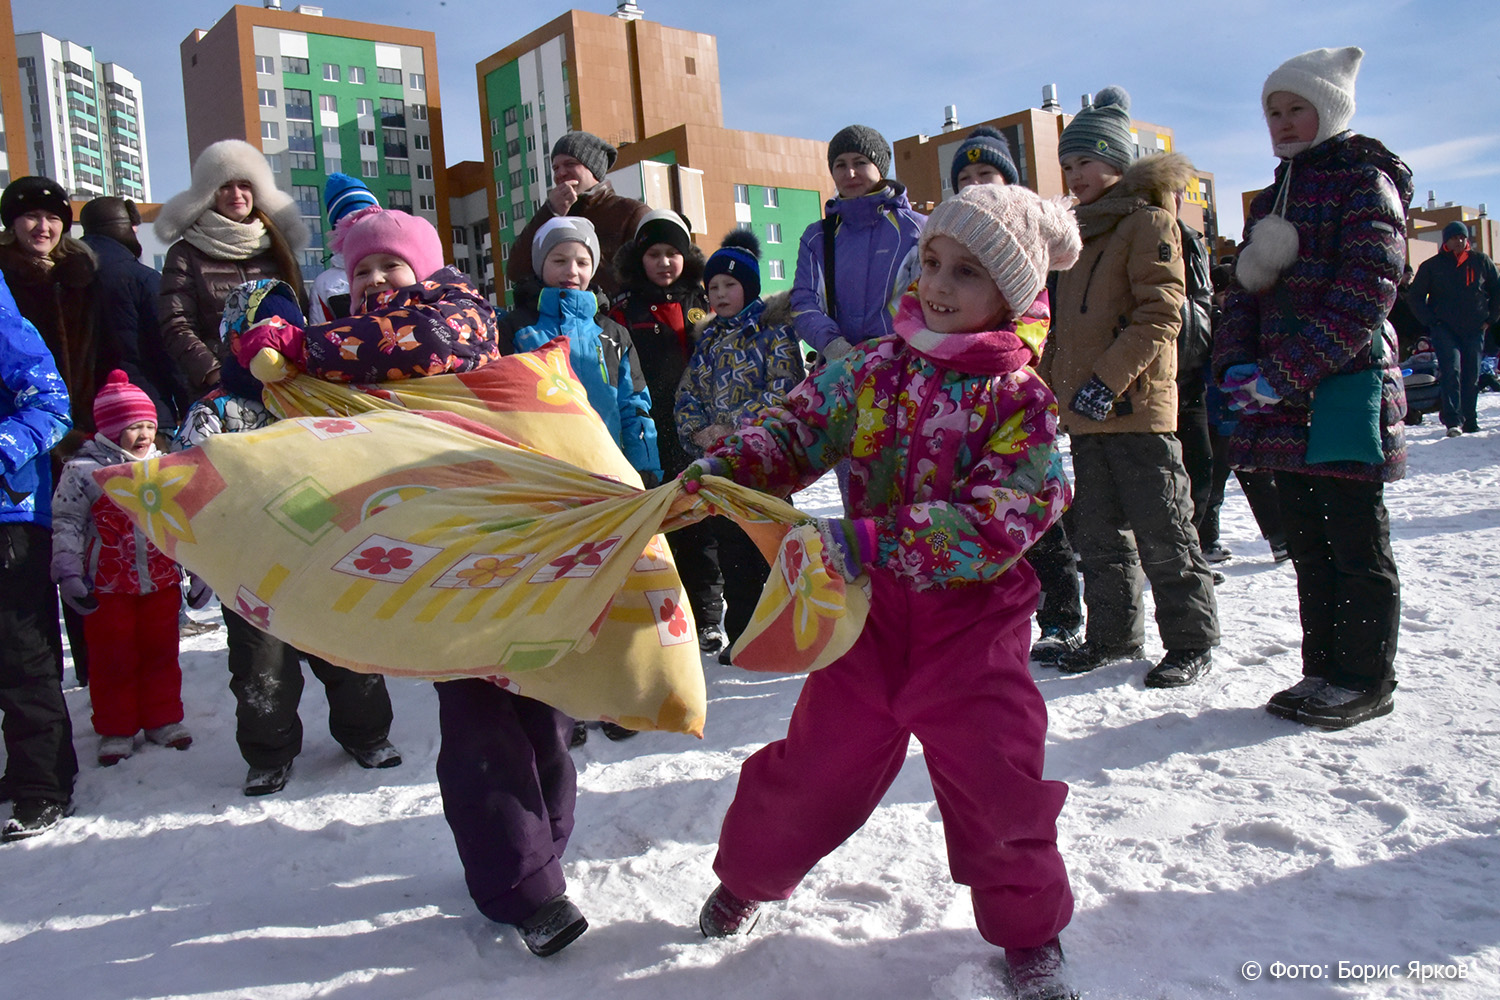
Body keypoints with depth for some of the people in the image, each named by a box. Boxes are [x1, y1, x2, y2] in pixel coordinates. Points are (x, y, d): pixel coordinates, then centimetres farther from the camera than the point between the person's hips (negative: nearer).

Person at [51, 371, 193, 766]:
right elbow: (65, 526, -8)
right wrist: (68, 575, -15)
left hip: (161, 581, 3)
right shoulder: (83, 470, -7)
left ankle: (164, 719, 27)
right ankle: (116, 730, 21)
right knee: (112, 658, 7)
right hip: (107, 585, -3)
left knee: (161, 651, 12)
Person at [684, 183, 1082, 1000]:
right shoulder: (871, 370, 0)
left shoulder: (1020, 400, -11)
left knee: (994, 778, -2)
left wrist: (872, 543, -32)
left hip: (972, 618, -2)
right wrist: (721, 467, -13)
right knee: (816, 763, 13)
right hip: (869, 609, 3)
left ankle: (1028, 932, 25)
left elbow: (998, 522, -22)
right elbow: (794, 430, 7)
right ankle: (748, 875, 39)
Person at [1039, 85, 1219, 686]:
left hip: (1136, 407, -8)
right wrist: (1051, 384, 16)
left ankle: (1192, 640, 11)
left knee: (1162, 534, -1)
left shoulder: (1148, 221, -5)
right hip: (1086, 411, 8)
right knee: (1098, 535, 12)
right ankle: (1114, 635, 24)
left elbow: (1160, 314, -15)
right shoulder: (1080, 230, 21)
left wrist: (1108, 379, -21)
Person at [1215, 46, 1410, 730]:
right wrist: (1236, 364, -5)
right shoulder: (1270, 199, 19)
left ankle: (1365, 681, 12)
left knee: (1355, 545, 0)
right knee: (1307, 544, 11)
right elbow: (1246, 291, 14)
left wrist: (1284, 374, -21)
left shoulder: (1365, 182, -3)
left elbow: (1365, 293, -15)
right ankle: (1323, 671, 22)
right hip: (1284, 402, 7)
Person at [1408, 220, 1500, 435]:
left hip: (1475, 330, 3)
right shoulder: (1432, 266, 3)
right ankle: (1453, 421, -22)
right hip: (1444, 329, -2)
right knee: (1451, 370, -18)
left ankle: (1469, 422, 13)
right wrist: (1431, 321, -3)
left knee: (1472, 376, 4)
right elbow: (1415, 297, 6)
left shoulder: (1481, 262, 8)